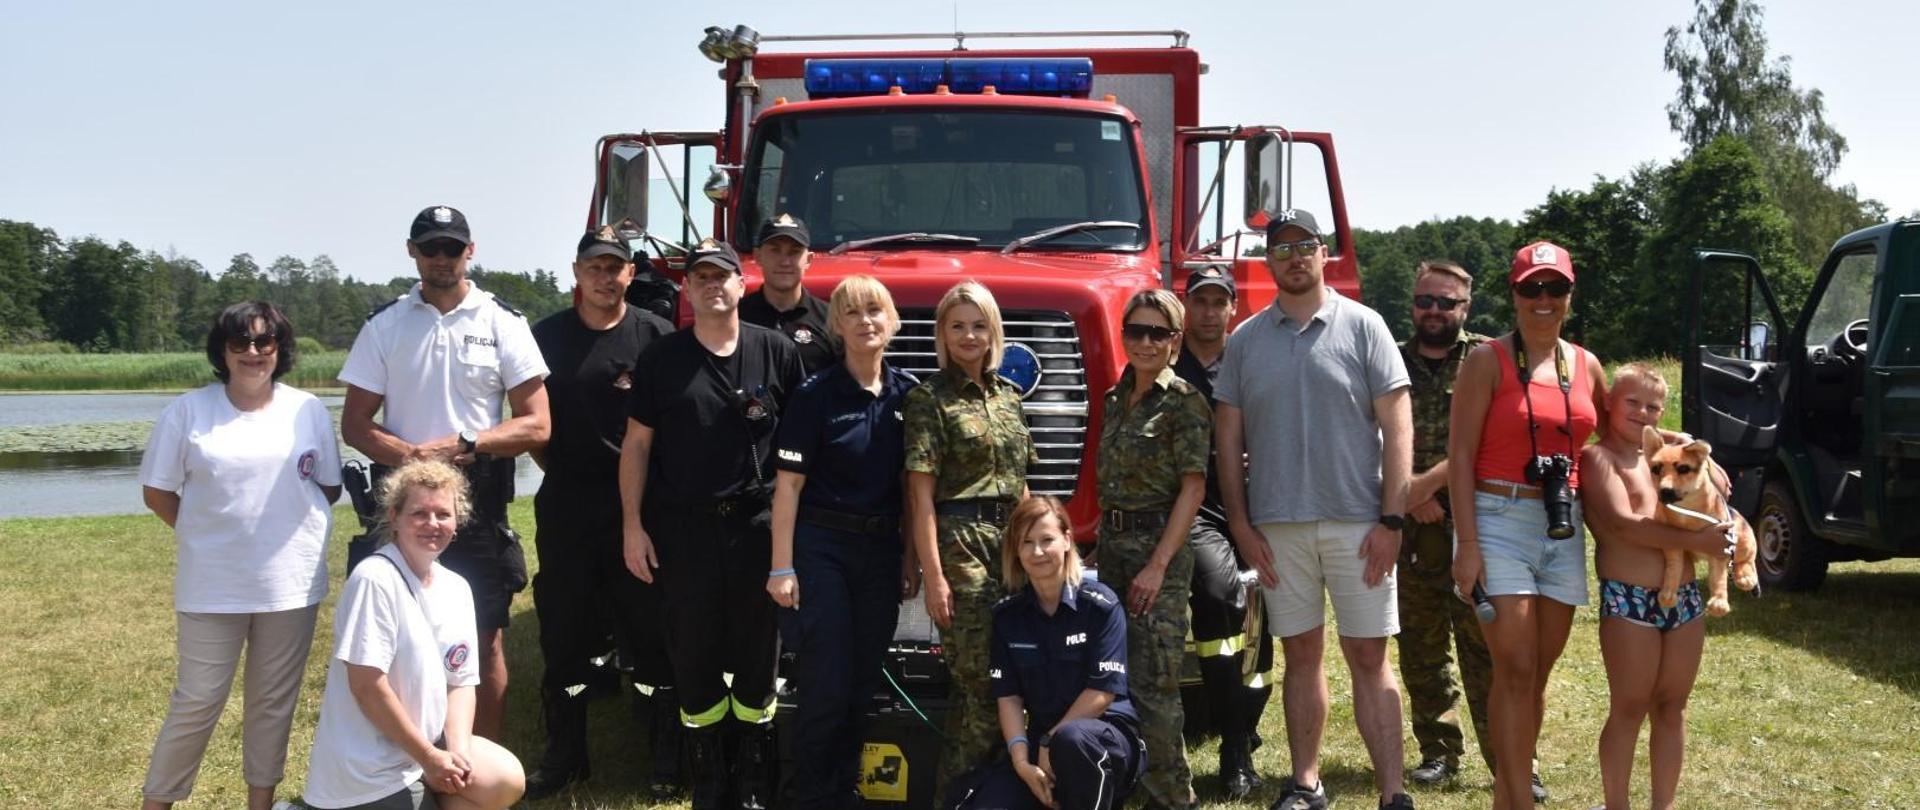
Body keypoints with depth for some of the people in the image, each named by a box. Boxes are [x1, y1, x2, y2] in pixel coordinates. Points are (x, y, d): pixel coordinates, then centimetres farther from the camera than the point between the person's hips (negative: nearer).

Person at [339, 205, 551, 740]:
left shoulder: (502, 323, 2)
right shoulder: (385, 324, 6)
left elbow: (535, 425, -3)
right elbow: (354, 423, 3)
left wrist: (461, 446, -15)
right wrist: (411, 456, -15)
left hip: (479, 506, -1)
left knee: (485, 643, 3)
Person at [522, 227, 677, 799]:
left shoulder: (655, 335, -1)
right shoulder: (547, 336, 7)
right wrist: (558, 471, 6)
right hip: (565, 509, 2)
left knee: (653, 632, 2)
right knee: (563, 634, 8)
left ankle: (668, 760, 12)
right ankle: (565, 755, 19)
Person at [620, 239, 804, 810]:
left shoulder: (777, 353, 3)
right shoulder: (661, 359, 4)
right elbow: (637, 445, 5)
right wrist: (632, 526, -1)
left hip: (757, 523, 0)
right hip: (683, 527, 0)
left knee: (757, 651, 4)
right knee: (694, 654, 5)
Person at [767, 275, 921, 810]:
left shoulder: (908, 393, 4)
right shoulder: (816, 395, -8)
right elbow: (788, 484, -9)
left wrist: (911, 559, 7)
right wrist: (782, 567, -13)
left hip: (881, 552, 4)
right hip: (822, 548, -4)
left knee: (863, 686, 11)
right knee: (826, 687, -4)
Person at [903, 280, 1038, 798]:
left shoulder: (1007, 397, 16)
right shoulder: (929, 399, -3)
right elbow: (921, 494, -9)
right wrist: (933, 576, -14)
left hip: (1011, 544, 6)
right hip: (960, 544, -6)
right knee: (980, 682, -8)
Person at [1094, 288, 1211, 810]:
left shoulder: (1185, 402, -8)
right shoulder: (1114, 401, 13)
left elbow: (1193, 488, -12)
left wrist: (1158, 564, -17)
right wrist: (1100, 547, 14)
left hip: (1161, 545, -7)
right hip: (1111, 541, 7)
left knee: (1155, 684, -8)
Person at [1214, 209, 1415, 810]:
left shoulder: (1362, 325, 2)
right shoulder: (1245, 340, 9)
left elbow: (1397, 427, -2)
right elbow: (1228, 438, 10)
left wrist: (1391, 520, -9)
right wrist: (1240, 524, 2)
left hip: (1356, 522, -2)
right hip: (1277, 526, 2)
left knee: (1369, 659, -1)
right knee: (1301, 654, 10)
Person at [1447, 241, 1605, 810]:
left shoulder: (1586, 365, 11)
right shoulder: (1487, 360, -5)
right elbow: (1460, 455, -9)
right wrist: (1467, 545, -15)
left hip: (1563, 529, 5)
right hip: (1500, 522, -5)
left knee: (1538, 673, 8)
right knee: (1516, 669, -10)